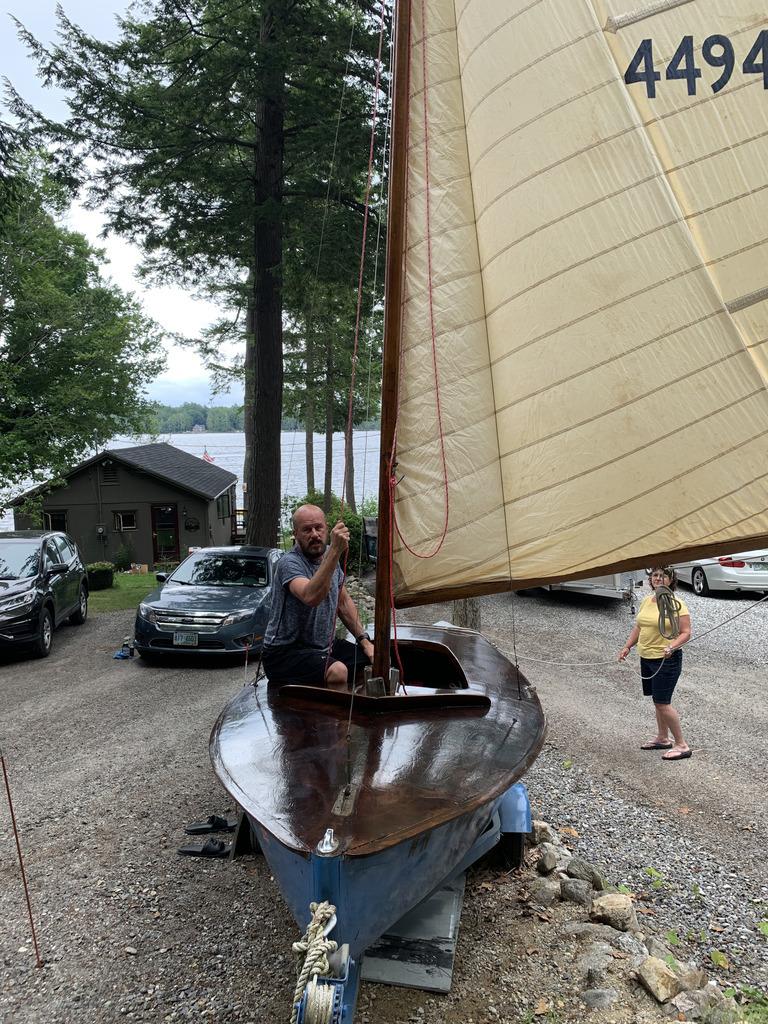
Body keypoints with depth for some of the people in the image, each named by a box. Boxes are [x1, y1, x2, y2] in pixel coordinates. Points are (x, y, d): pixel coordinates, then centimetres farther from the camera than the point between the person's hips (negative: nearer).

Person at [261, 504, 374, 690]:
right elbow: (311, 597, -41)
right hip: (285, 653, -8)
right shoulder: (289, 563, -20)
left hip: (325, 646, 8)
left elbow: (344, 602, 16)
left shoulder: (329, 556, 6)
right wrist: (335, 552, -45)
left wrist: (364, 640, 8)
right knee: (337, 672, -33)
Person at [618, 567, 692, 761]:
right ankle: (663, 738, 32)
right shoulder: (646, 601, 7)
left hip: (666, 660, -7)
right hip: (647, 658, 7)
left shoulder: (676, 604, -14)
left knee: (662, 703, -7)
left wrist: (671, 646, -29)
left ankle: (681, 745, 5)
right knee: (658, 701, 18)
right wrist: (627, 647, 8)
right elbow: (638, 627, 17)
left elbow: (686, 633, -14)